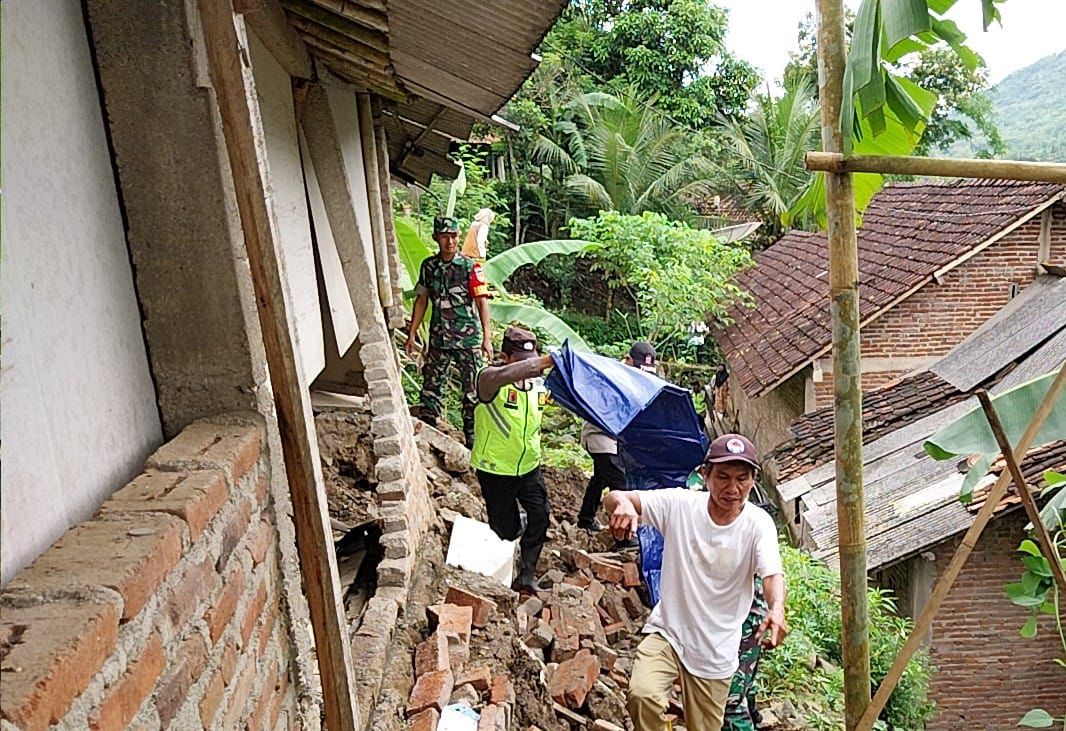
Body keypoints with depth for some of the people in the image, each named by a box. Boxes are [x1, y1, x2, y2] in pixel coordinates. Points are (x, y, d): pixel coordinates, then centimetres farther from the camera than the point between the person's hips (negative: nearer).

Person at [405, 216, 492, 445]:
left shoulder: (470, 267, -7)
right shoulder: (429, 266, 5)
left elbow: (482, 302, -9)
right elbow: (421, 300, 13)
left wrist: (487, 338, -15)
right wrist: (412, 335, 11)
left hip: (468, 339, -4)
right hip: (438, 338, 4)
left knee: (472, 389, 1)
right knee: (430, 386, 9)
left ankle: (473, 439, 10)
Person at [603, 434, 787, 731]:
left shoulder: (758, 523, -14)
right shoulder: (679, 504, -14)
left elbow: (772, 573, -30)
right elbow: (611, 498, -18)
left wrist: (776, 609, -52)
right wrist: (622, 502, -43)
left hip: (716, 653, 1)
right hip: (667, 632, -1)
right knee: (642, 695, -26)